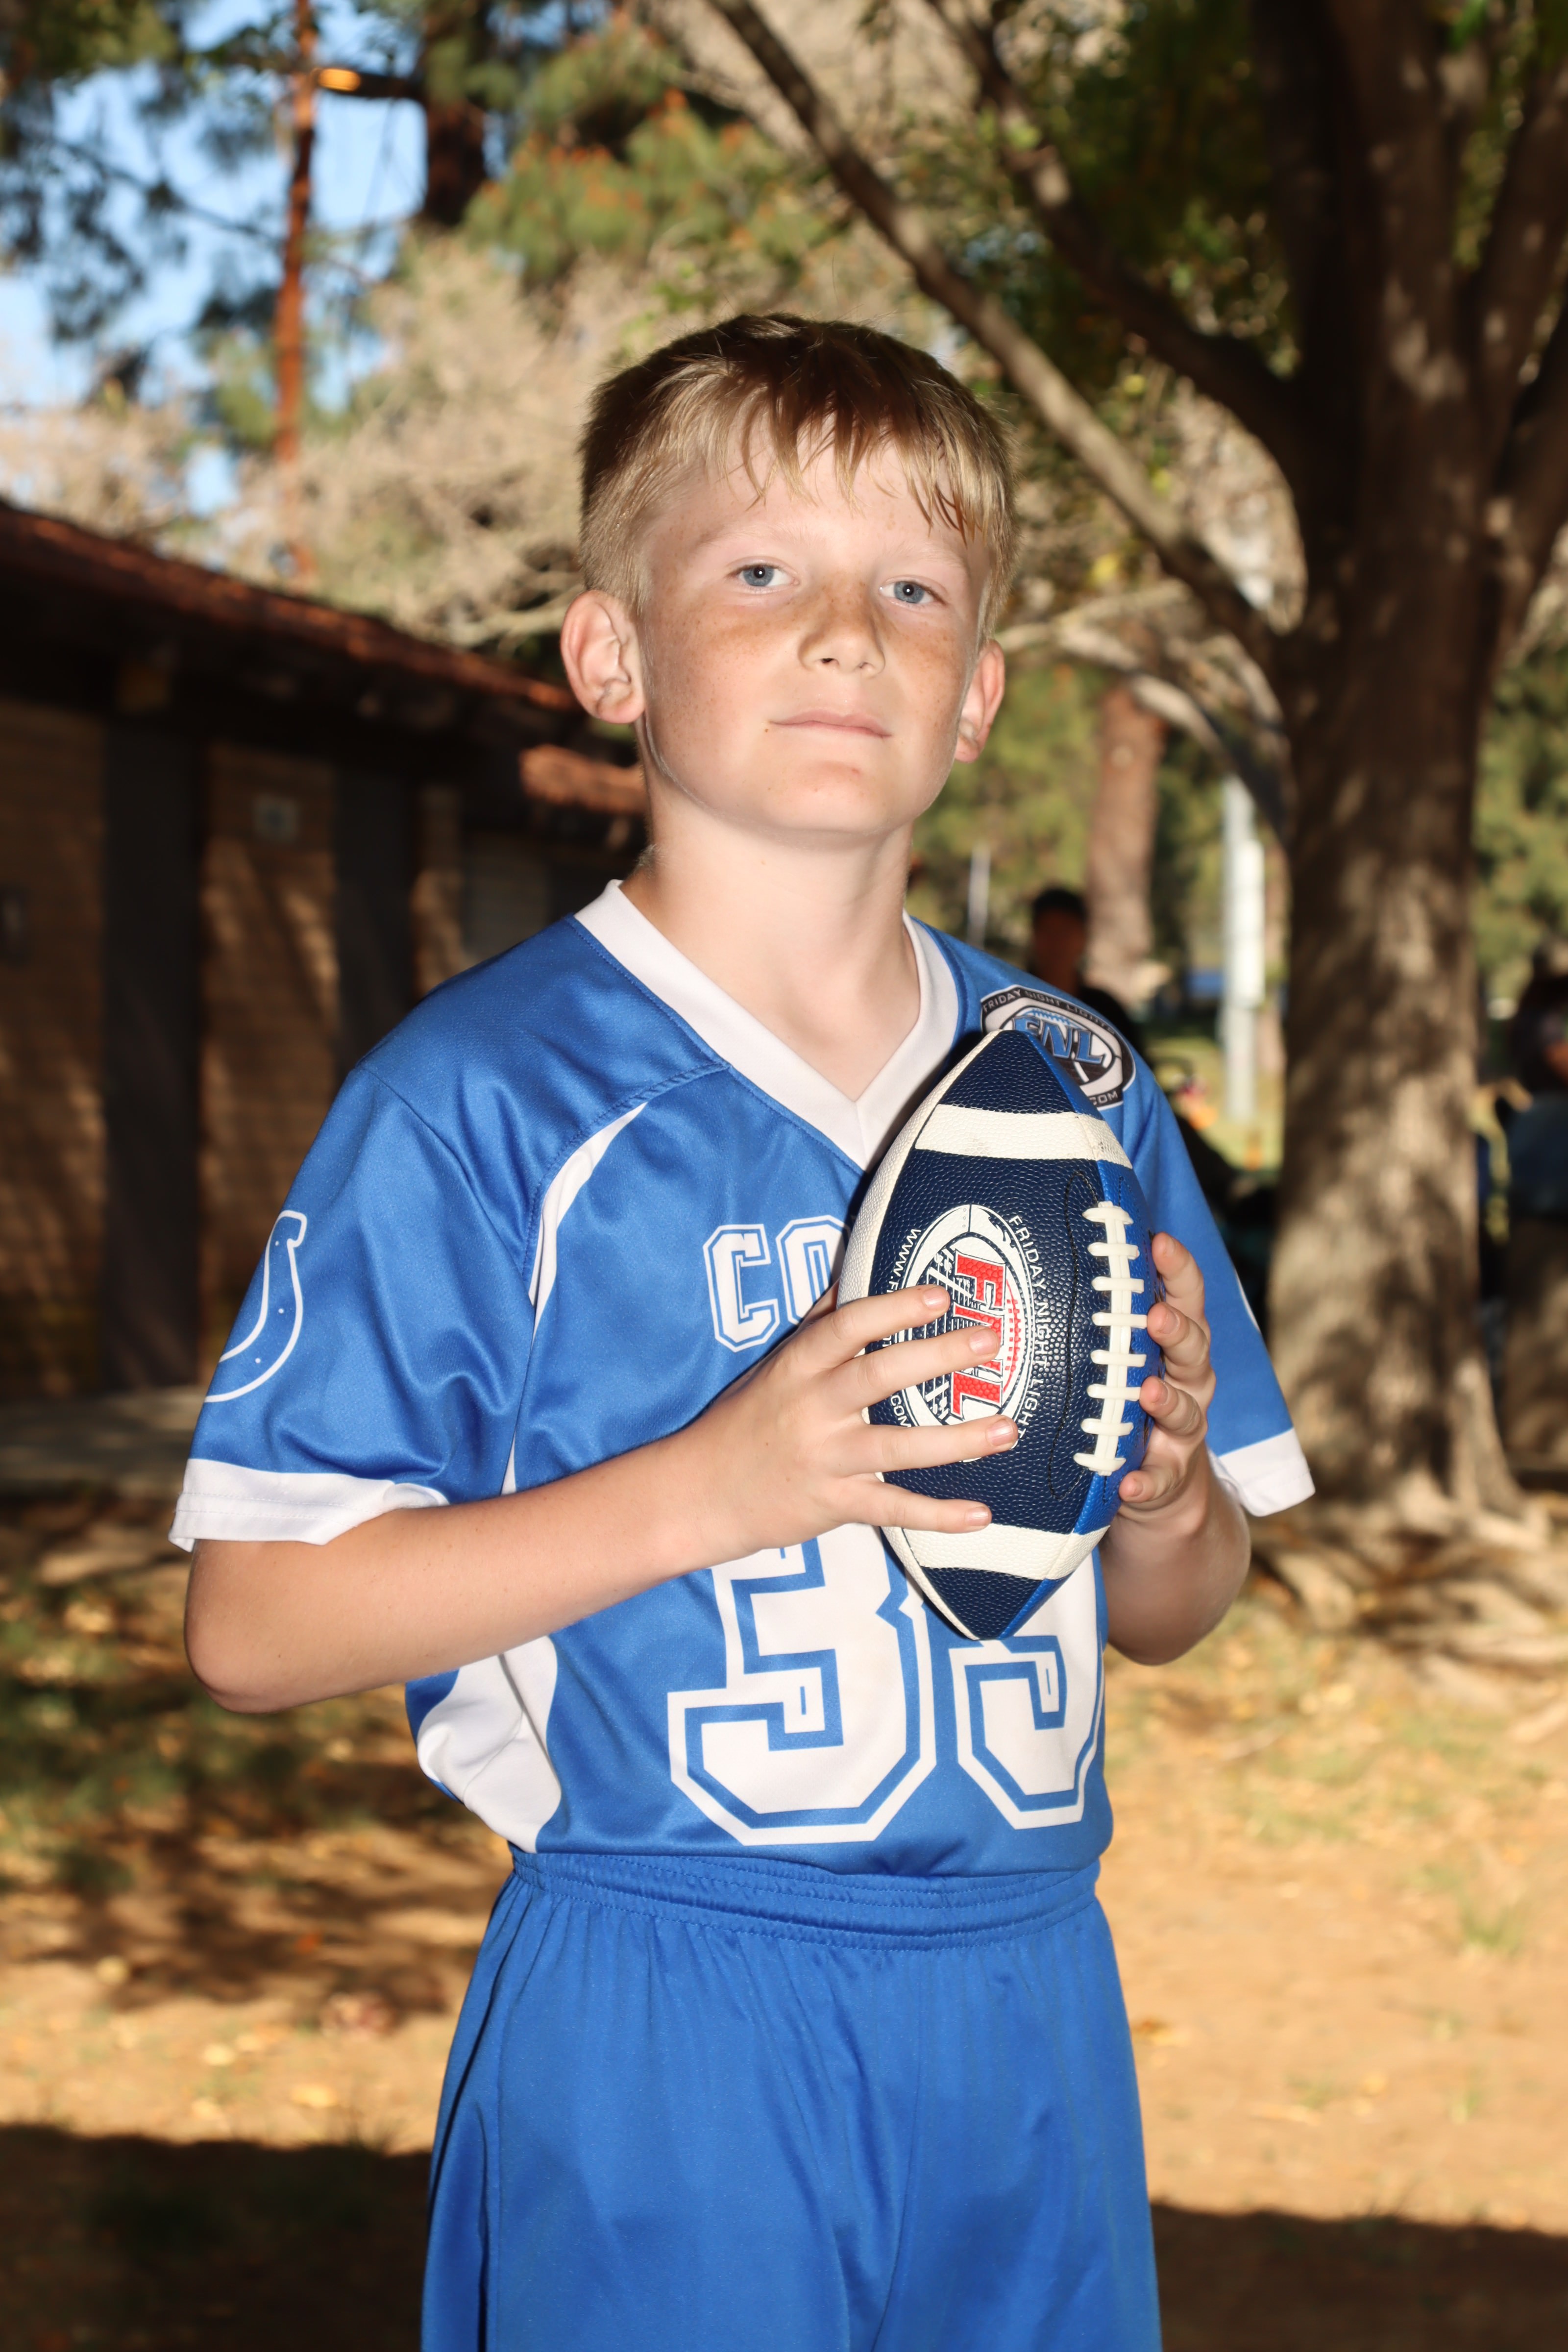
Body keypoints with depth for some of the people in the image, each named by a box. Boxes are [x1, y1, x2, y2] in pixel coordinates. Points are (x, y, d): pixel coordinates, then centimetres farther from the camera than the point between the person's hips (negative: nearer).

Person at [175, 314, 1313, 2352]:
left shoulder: (1077, 1096, 7)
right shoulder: (486, 1096, -9)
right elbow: (253, 1626, -12)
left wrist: (1169, 1496, -8)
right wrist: (710, 1486, -21)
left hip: (1028, 2013, 5)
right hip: (659, 2036, -5)